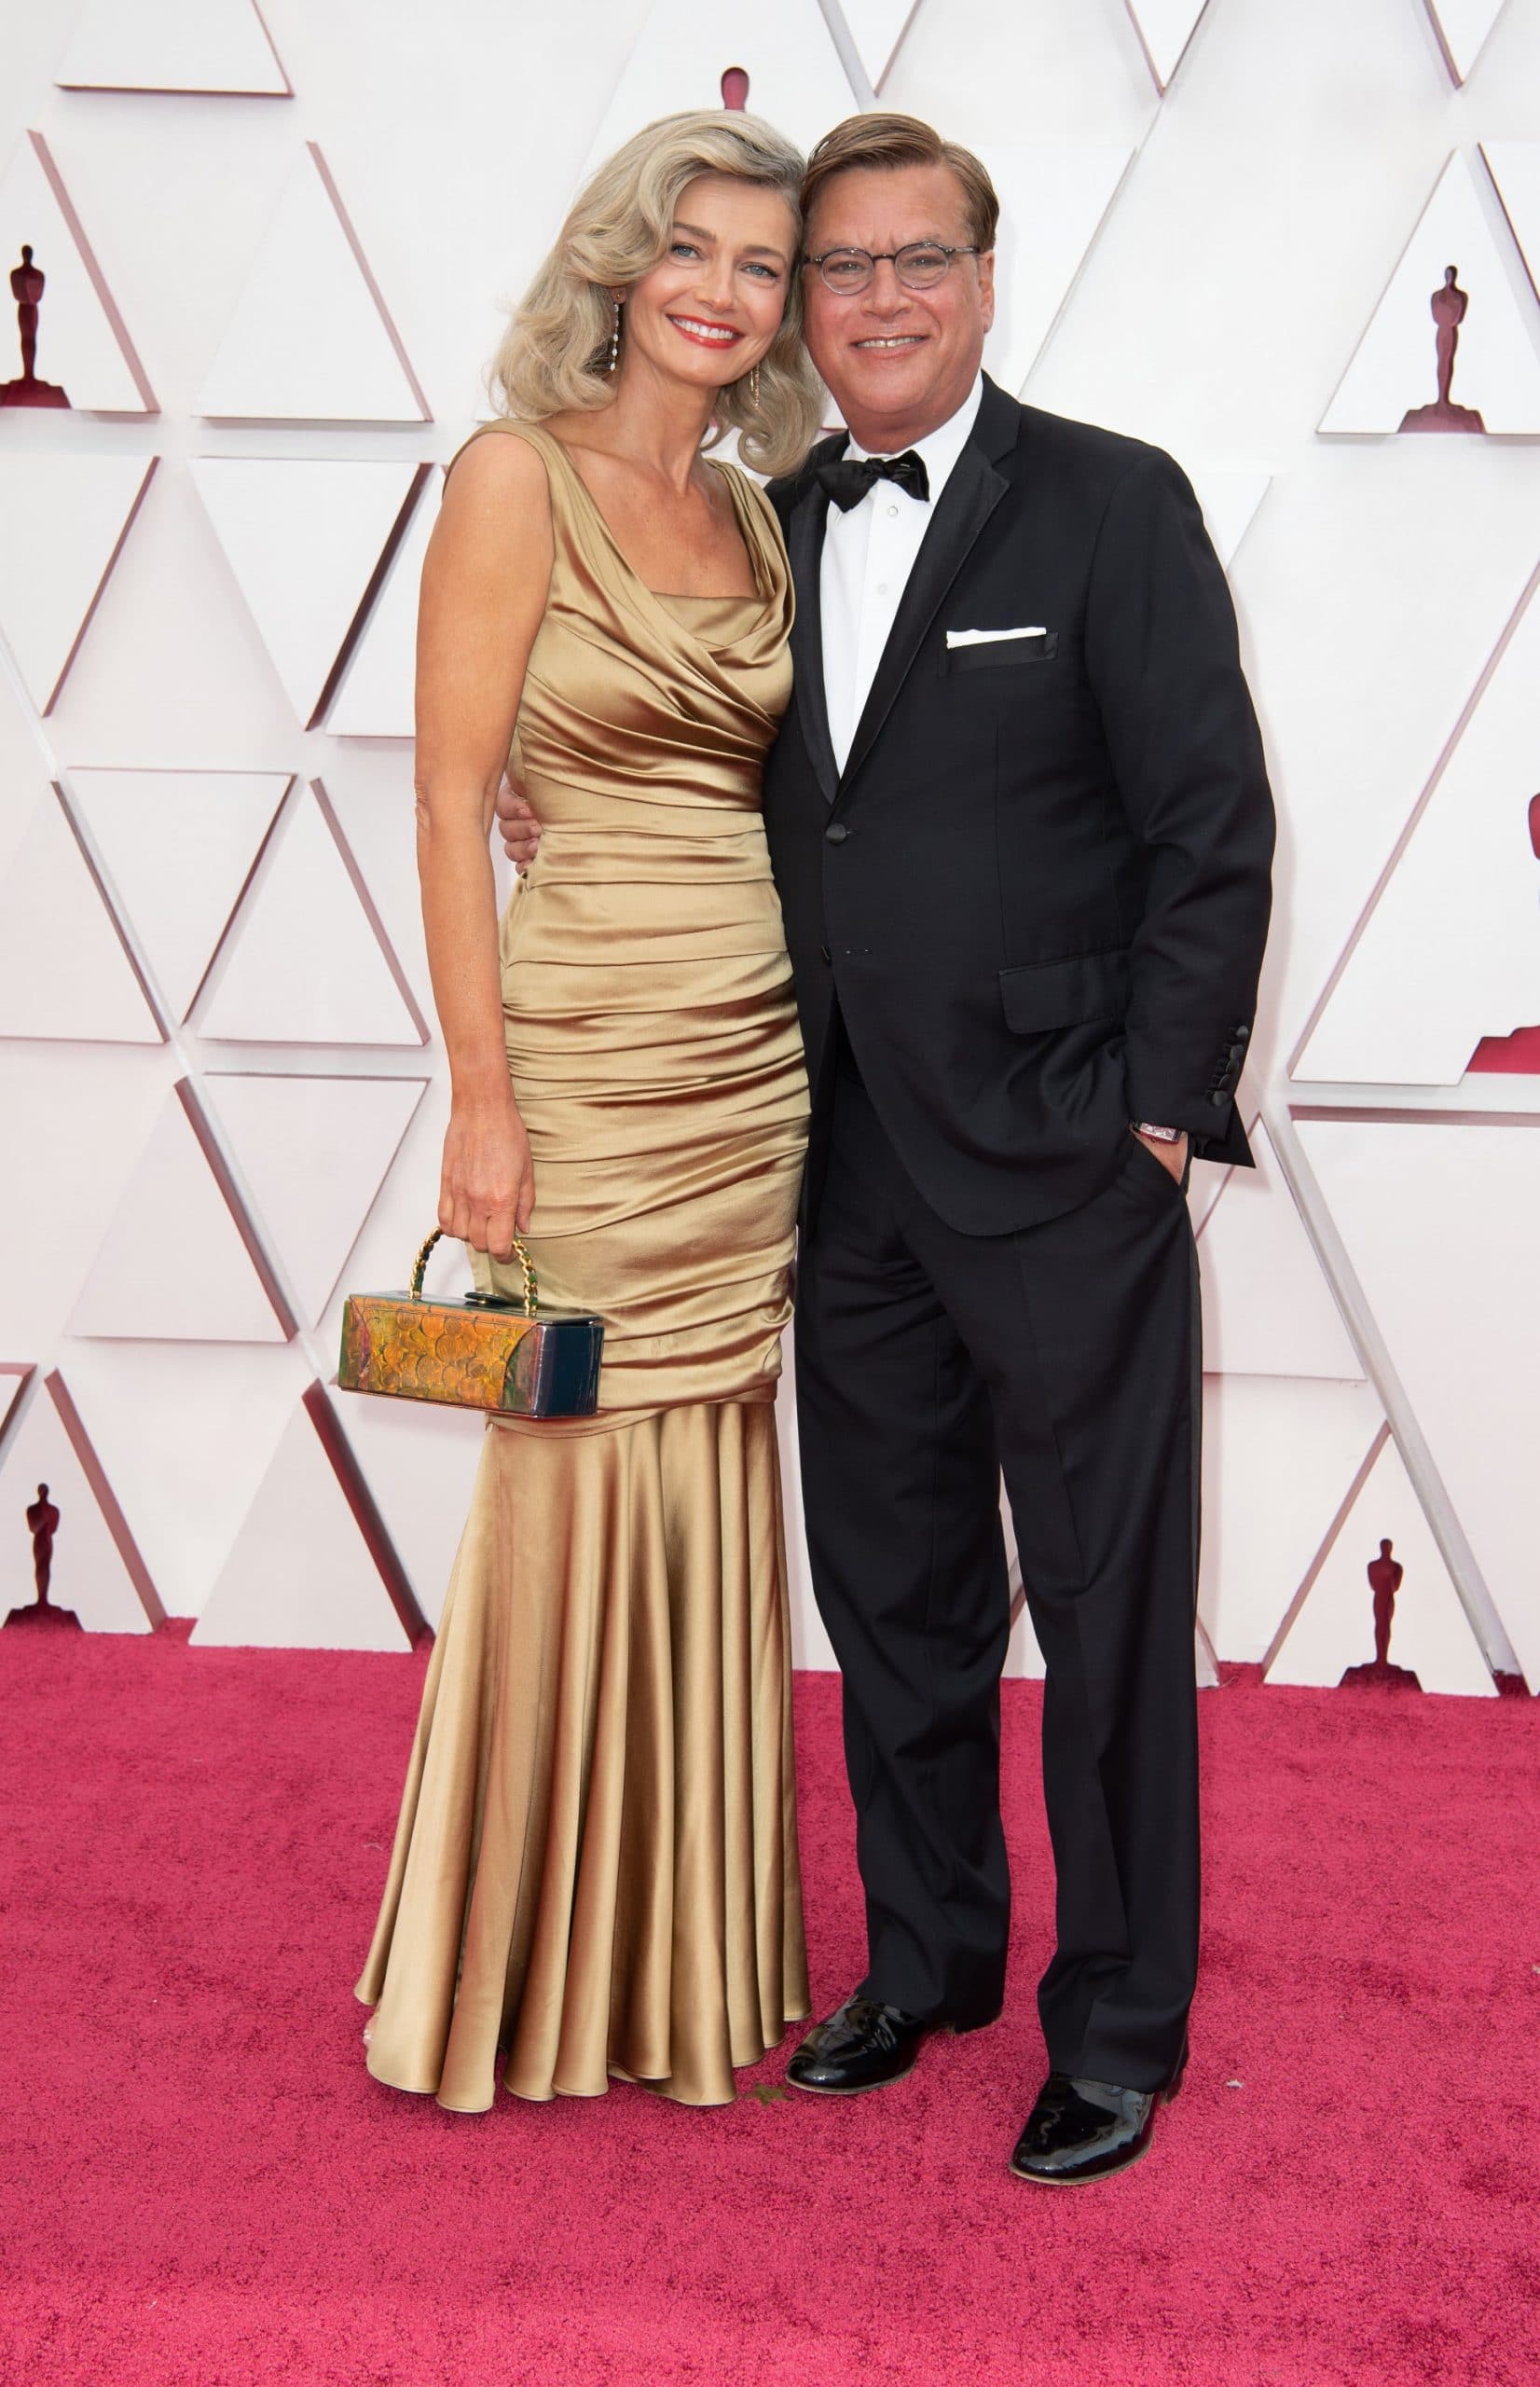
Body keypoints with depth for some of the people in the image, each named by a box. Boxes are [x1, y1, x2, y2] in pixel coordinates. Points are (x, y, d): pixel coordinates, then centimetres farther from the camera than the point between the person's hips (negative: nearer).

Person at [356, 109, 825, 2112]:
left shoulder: (752, 521, 13)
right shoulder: (519, 476, -5)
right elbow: (451, 802, -9)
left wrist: (826, 1056, 10)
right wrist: (481, 1097, -14)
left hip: (760, 1063, 6)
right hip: (587, 1058, -6)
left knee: (714, 1505, 11)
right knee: (577, 1488, 1)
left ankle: (682, 1961, 28)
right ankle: (520, 1977, 21)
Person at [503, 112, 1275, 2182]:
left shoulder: (1112, 503, -4)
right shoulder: (766, 531, 11)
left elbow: (1213, 834, -8)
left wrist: (1161, 1119, -12)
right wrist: (576, 825, -1)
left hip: (1067, 1173, -5)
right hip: (857, 1174, 6)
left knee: (1106, 1617, 5)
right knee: (894, 1601, 16)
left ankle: (1119, 2031, 22)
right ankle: (928, 1963, 35)